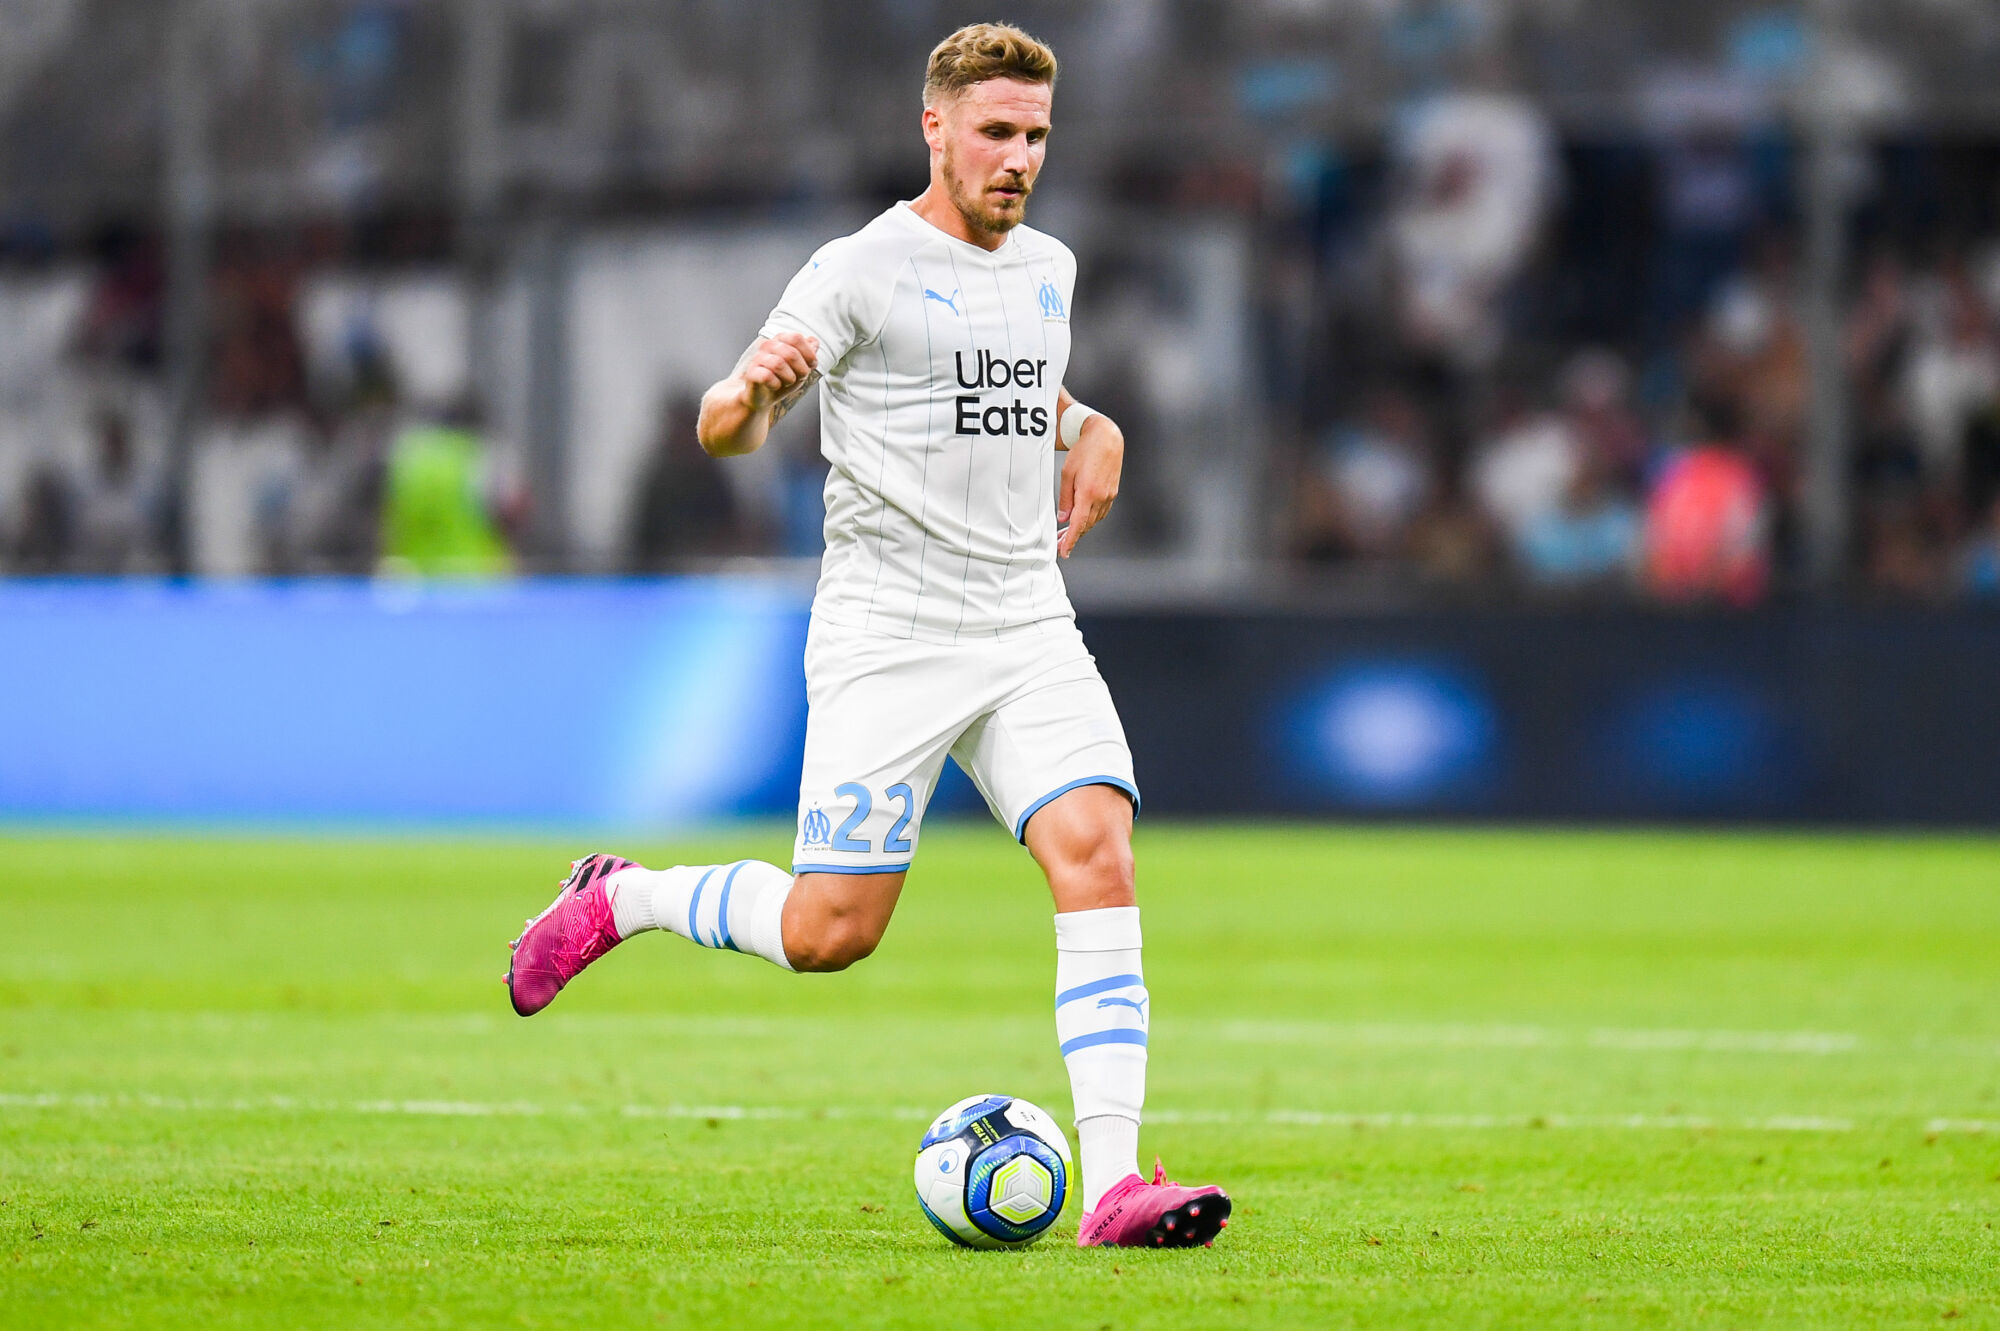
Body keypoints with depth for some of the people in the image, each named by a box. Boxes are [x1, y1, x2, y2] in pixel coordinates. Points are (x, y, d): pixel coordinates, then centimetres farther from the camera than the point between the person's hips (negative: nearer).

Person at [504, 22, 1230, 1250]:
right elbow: (724, 432, -9)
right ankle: (618, 900, 23)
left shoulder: (1048, 267, 14)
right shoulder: (860, 272, -5)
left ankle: (1114, 1184, -21)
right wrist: (753, 386, -32)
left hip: (1030, 629, 5)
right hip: (887, 632, -5)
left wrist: (1092, 432, 16)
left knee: (1097, 853, -17)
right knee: (827, 933, -7)